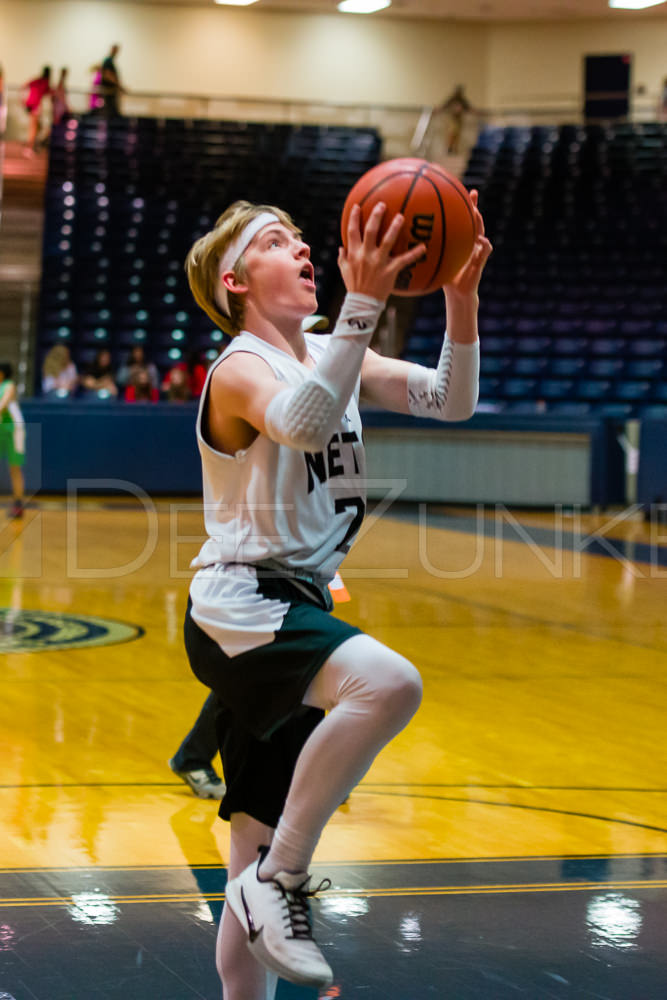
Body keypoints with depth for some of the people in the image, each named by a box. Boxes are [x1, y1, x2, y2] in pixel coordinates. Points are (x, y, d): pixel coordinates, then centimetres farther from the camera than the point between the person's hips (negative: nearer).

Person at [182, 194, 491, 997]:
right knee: (388, 683, -35)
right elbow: (303, 424, -33)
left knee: (264, 866, 11)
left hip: (293, 614, 8)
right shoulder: (240, 368, -10)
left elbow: (451, 402, 3)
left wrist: (460, 298, -13)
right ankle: (282, 875, -23)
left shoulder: (330, 354, 13)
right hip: (237, 611, -8)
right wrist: (363, 304, -40)